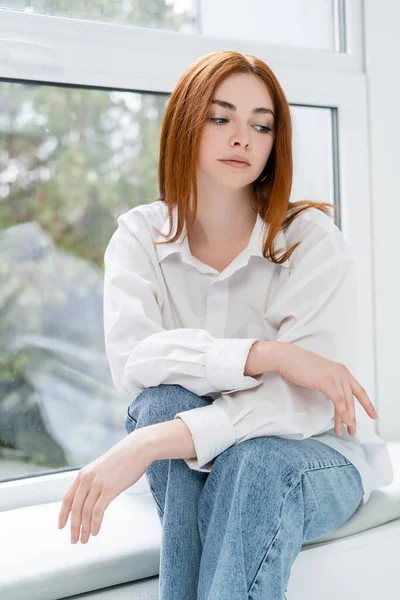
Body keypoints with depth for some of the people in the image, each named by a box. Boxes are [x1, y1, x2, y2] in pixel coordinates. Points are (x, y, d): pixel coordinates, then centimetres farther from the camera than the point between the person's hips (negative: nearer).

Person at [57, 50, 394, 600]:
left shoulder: (313, 240, -15)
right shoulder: (140, 236, -5)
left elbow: (308, 400, -26)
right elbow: (130, 359, -22)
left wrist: (150, 444, -38)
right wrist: (264, 354, -35)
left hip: (313, 456, -2)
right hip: (187, 468, 2)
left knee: (256, 462, -35)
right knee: (167, 396, -30)